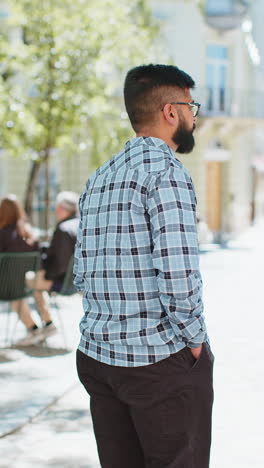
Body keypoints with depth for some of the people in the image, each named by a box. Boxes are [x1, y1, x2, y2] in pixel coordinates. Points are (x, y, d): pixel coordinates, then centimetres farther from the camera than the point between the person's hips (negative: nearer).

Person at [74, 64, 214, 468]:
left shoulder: (99, 179, 13)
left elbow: (82, 274, 14)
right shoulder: (165, 170, -13)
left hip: (96, 356, 8)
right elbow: (179, 275, -21)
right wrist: (196, 341, -9)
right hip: (161, 359, -8)